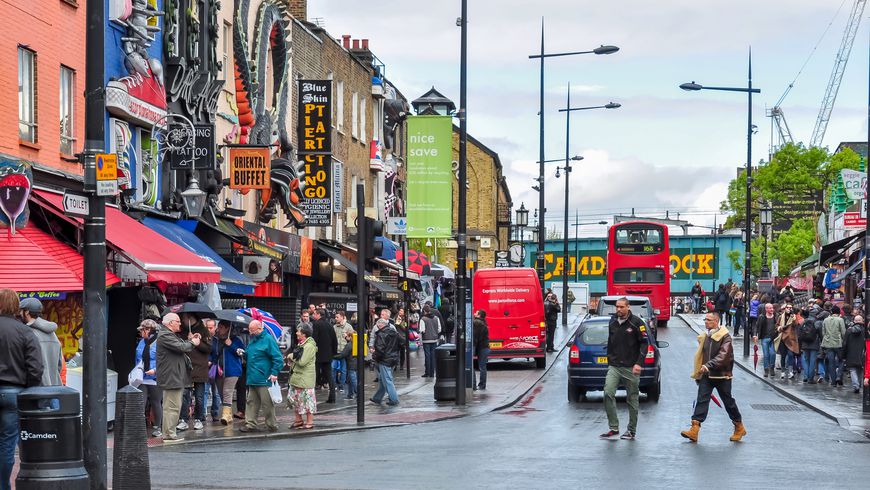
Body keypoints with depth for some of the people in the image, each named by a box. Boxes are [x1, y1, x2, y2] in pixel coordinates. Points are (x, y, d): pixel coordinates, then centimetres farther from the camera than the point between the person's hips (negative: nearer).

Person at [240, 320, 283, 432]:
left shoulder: (268, 339, -10)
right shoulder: (252, 340, 16)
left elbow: (278, 358, -13)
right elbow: (249, 356, 29)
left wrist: (274, 373, -18)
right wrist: (243, 354, 7)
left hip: (264, 380, -8)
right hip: (252, 379, 8)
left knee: (267, 404, -2)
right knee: (251, 403, 9)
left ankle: (272, 425, 6)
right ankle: (250, 424, 12)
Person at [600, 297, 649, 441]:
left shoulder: (636, 322, -6)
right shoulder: (613, 322, 10)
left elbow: (644, 343, -7)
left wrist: (639, 363, -14)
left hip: (631, 368, -4)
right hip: (614, 367, 4)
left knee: (632, 399, 4)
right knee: (608, 393, -14)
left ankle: (632, 430, 15)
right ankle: (614, 428, -8)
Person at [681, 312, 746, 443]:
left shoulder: (725, 337, -12)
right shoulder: (704, 337, 10)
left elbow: (723, 355, -24)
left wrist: (709, 365, -36)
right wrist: (698, 373, 18)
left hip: (722, 375, -5)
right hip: (706, 375, 5)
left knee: (728, 401, 8)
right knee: (701, 400, -7)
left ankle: (739, 428, 25)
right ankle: (694, 429, -15)